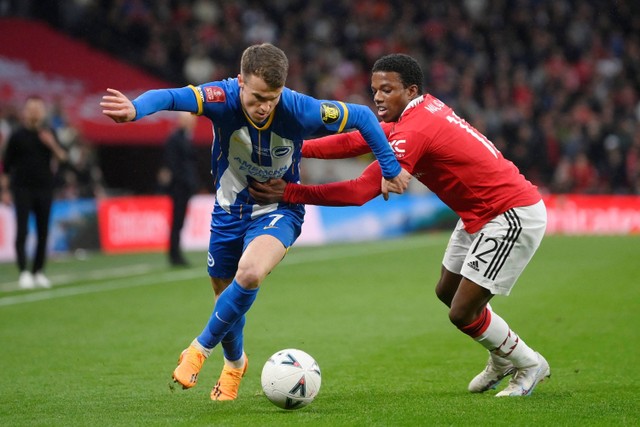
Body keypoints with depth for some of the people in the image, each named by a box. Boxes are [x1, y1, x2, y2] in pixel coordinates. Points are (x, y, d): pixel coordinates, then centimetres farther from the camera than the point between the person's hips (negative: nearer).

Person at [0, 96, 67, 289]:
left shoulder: (49, 134, 8)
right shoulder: (18, 135, 0)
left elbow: (62, 158, 3)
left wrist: (52, 144, -15)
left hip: (44, 188, 3)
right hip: (22, 189, -3)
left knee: (43, 232, 4)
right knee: (22, 230, -10)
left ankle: (38, 271, 14)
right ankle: (24, 272, -12)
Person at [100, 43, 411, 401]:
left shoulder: (300, 110, -26)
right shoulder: (224, 98, -26)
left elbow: (362, 116, -10)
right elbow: (170, 97, -45)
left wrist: (391, 169, -7)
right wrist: (135, 109, -66)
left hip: (278, 210, -2)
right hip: (230, 210, 2)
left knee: (250, 274, -31)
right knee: (227, 299, 14)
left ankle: (201, 348, -7)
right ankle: (235, 363, 47)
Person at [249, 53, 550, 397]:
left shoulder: (414, 131, -26)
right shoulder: (422, 111, 3)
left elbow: (360, 191, -28)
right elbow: (356, 141, 1)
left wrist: (289, 193, -26)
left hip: (513, 217, -10)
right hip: (482, 214, 10)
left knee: (462, 314, -7)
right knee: (447, 292, 20)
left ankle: (529, 364, 16)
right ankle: (502, 361, 40)